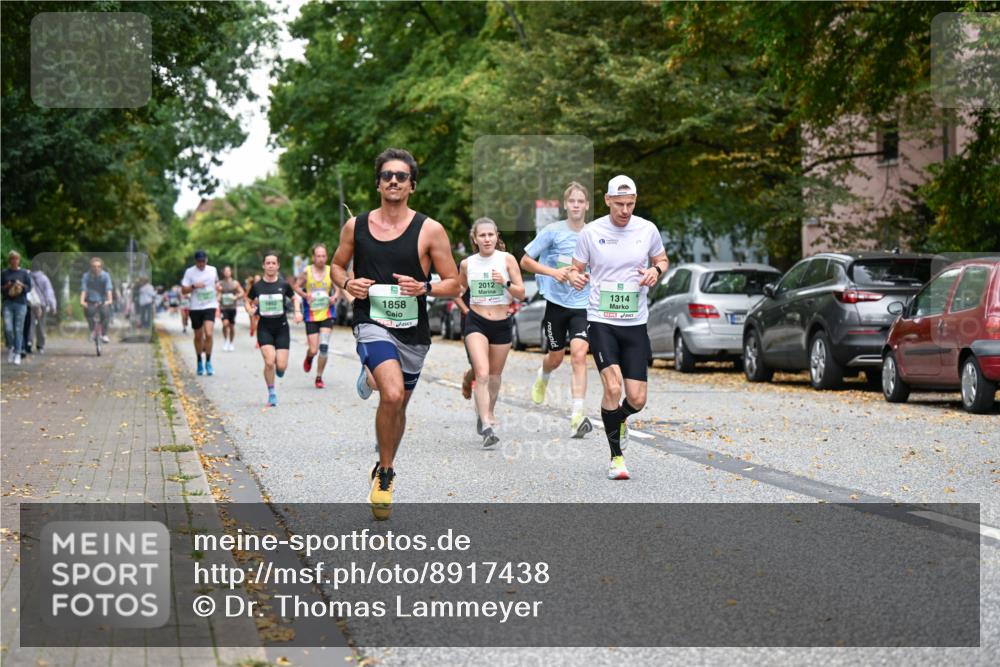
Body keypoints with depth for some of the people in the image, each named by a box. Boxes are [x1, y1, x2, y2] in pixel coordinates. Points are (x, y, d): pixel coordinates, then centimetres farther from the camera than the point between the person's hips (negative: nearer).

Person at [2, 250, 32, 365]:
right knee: (8, 329, -9)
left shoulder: (24, 273, 5)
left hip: (21, 304, 0)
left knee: (19, 329, -2)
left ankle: (17, 354, 5)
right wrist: (6, 287, -11)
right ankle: (10, 348, 18)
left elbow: (29, 287, 6)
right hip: (8, 303, 0)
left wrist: (21, 286, -12)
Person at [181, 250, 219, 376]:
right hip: (196, 307, 0)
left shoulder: (213, 270, 4)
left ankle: (208, 362, -6)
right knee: (198, 337, 9)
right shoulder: (190, 272, -3)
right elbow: (184, 290, -2)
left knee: (208, 334, -17)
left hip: (210, 306, 0)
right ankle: (200, 362, 25)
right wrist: (194, 286, -19)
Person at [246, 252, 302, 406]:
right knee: (269, 362, -17)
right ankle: (271, 394, 2)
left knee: (281, 366, -8)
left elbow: (295, 298, 15)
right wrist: (250, 310, -7)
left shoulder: (284, 285, -1)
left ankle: (279, 368, 32)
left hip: (281, 328, 0)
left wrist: (298, 311, -2)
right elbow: (248, 301, 14)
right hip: (264, 328, 0)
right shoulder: (257, 285, -1)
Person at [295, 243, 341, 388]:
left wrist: (334, 297, -10)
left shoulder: (331, 271, -1)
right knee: (313, 350, -3)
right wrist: (305, 295, -14)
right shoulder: (307, 271, -5)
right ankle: (309, 357, 37)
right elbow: (297, 286, 5)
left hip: (327, 314, 1)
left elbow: (337, 289, 11)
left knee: (324, 346, -12)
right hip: (311, 315, -1)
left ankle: (319, 377, 5)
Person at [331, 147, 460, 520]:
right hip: (372, 323, -2)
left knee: (398, 405, 17)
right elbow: (337, 265, 18)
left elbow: (453, 284, 0)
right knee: (393, 395, -25)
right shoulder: (355, 226, 3)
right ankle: (385, 474, -8)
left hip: (412, 330, 2)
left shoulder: (430, 231, -3)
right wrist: (347, 284, -4)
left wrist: (424, 287, -20)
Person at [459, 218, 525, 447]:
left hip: (502, 324, 1)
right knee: (482, 374, -18)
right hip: (476, 323, -1)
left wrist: (505, 283, -20)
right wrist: (465, 308, 9)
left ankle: (488, 413, 42)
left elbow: (521, 293, -4)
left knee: (494, 375, 15)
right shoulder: (467, 264, 0)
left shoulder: (507, 259, -3)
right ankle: (487, 427, -23)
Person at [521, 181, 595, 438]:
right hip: (557, 301, 0)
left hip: (584, 304, 0)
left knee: (579, 355, -17)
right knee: (556, 357, 14)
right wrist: (553, 272, -15)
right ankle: (542, 377, 52)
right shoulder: (553, 231, -5)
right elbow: (525, 261, -2)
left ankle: (577, 415, -19)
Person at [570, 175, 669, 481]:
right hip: (601, 320, -2)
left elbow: (662, 259, 18)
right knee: (613, 386, -20)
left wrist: (655, 271, -5)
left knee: (636, 400, -2)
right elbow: (576, 268, 6)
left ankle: (617, 419, 35)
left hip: (635, 323, 2)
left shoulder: (647, 229, 2)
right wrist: (575, 278, -17)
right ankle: (616, 456, -6)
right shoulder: (591, 232, -3)